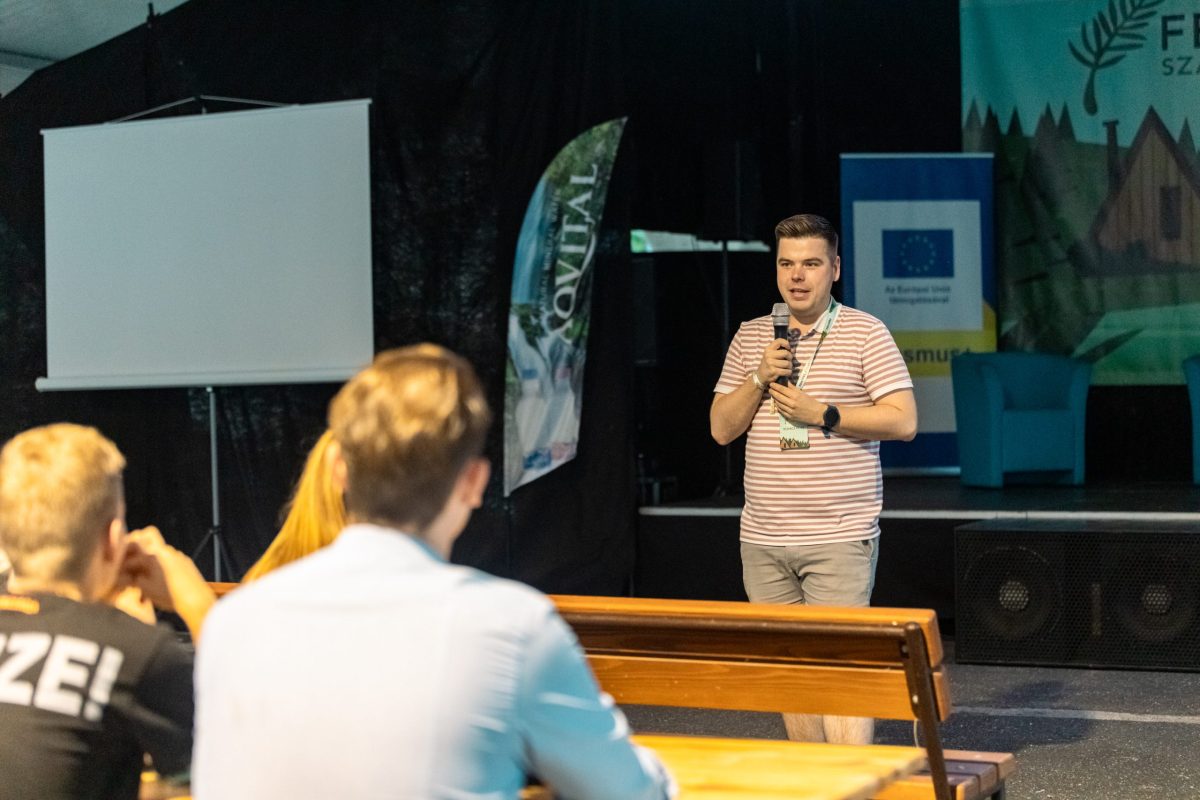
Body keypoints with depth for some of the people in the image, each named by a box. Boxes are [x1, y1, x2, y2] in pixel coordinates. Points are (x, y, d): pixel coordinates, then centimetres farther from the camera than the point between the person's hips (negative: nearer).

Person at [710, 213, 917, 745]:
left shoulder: (865, 332, -1)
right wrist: (758, 380, -6)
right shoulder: (751, 336, 13)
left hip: (839, 538, -5)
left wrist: (823, 414, -14)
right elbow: (721, 428, 10)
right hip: (763, 540, 5)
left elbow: (903, 421, -9)